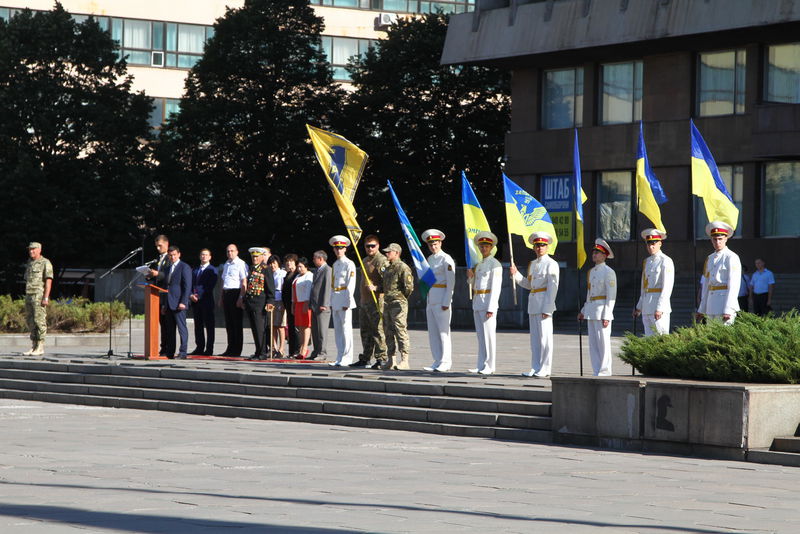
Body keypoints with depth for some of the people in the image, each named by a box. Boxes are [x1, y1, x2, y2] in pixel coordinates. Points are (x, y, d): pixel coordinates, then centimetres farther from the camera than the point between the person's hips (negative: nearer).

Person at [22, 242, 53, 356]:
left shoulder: (45, 263, -7)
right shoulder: (29, 263, 17)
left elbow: (49, 281, -13)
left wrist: (46, 298, -20)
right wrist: (27, 298, 17)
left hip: (40, 296, -8)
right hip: (29, 295, 8)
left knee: (39, 321, -8)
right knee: (30, 321, 7)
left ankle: (40, 348, -5)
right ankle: (33, 347, 11)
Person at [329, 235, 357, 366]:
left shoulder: (349, 264, -7)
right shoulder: (335, 264, 17)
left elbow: (351, 284, -12)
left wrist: (347, 301, -17)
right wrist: (332, 301, 16)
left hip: (344, 300, -8)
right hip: (335, 301, 8)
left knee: (346, 329, -7)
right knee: (337, 330, 9)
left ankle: (346, 358, -5)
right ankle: (340, 358, 13)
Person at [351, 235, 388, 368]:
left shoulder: (381, 261, -10)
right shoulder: (365, 261, 20)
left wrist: (376, 288, -30)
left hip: (376, 301, -9)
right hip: (364, 301, 9)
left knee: (378, 330, -10)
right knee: (365, 331, 14)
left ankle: (381, 359, -8)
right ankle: (365, 359, 21)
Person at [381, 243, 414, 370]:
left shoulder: (403, 268, -11)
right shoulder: (387, 268, 17)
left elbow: (409, 287, -14)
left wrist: (402, 298, -4)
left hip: (398, 304, -9)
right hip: (387, 303, 9)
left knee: (400, 331, -10)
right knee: (388, 332, 11)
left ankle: (404, 361, -10)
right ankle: (391, 360, 16)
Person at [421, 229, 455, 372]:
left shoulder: (446, 259, -9)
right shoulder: (430, 259, 16)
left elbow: (451, 282, -13)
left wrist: (446, 302, -18)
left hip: (442, 298, -8)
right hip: (430, 299, 8)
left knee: (443, 330, -7)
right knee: (432, 332, 7)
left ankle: (445, 363, -6)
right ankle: (437, 362, 11)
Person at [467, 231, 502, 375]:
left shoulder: (495, 264, -7)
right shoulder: (479, 264, 18)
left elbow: (496, 287, -13)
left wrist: (491, 308, -19)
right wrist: (470, 276, 2)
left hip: (488, 302, -8)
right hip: (477, 302, 8)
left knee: (489, 334, -7)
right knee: (480, 335, 9)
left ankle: (489, 366, -6)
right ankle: (481, 365, 12)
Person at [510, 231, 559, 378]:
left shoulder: (551, 264, -8)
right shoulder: (533, 264, 17)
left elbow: (553, 287, -12)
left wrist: (547, 309, -17)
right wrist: (515, 274, 9)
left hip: (544, 302, -8)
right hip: (533, 302, 8)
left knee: (545, 336, -5)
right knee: (534, 337, 9)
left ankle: (545, 370, -3)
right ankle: (535, 368, 14)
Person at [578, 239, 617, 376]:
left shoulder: (608, 272, -8)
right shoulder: (592, 272, 17)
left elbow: (611, 295, -12)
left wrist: (606, 316, -18)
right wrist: (583, 311, 19)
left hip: (602, 312, -8)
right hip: (591, 311, 8)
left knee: (603, 343, -6)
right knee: (593, 344, 8)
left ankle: (605, 372, -2)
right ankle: (596, 372, 13)